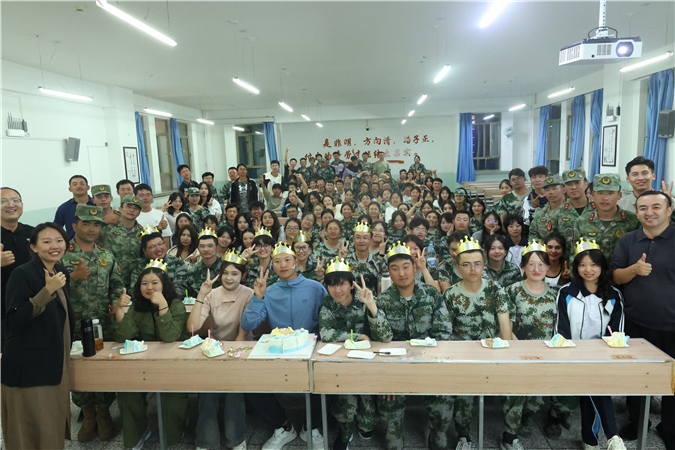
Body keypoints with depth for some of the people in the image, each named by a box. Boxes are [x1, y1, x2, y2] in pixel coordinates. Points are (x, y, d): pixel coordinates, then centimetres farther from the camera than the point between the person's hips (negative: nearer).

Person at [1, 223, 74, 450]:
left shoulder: (61, 272, 9)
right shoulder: (22, 274, -14)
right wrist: (47, 290, -28)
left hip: (56, 366, 7)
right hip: (29, 370, -7)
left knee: (54, 429, 16)